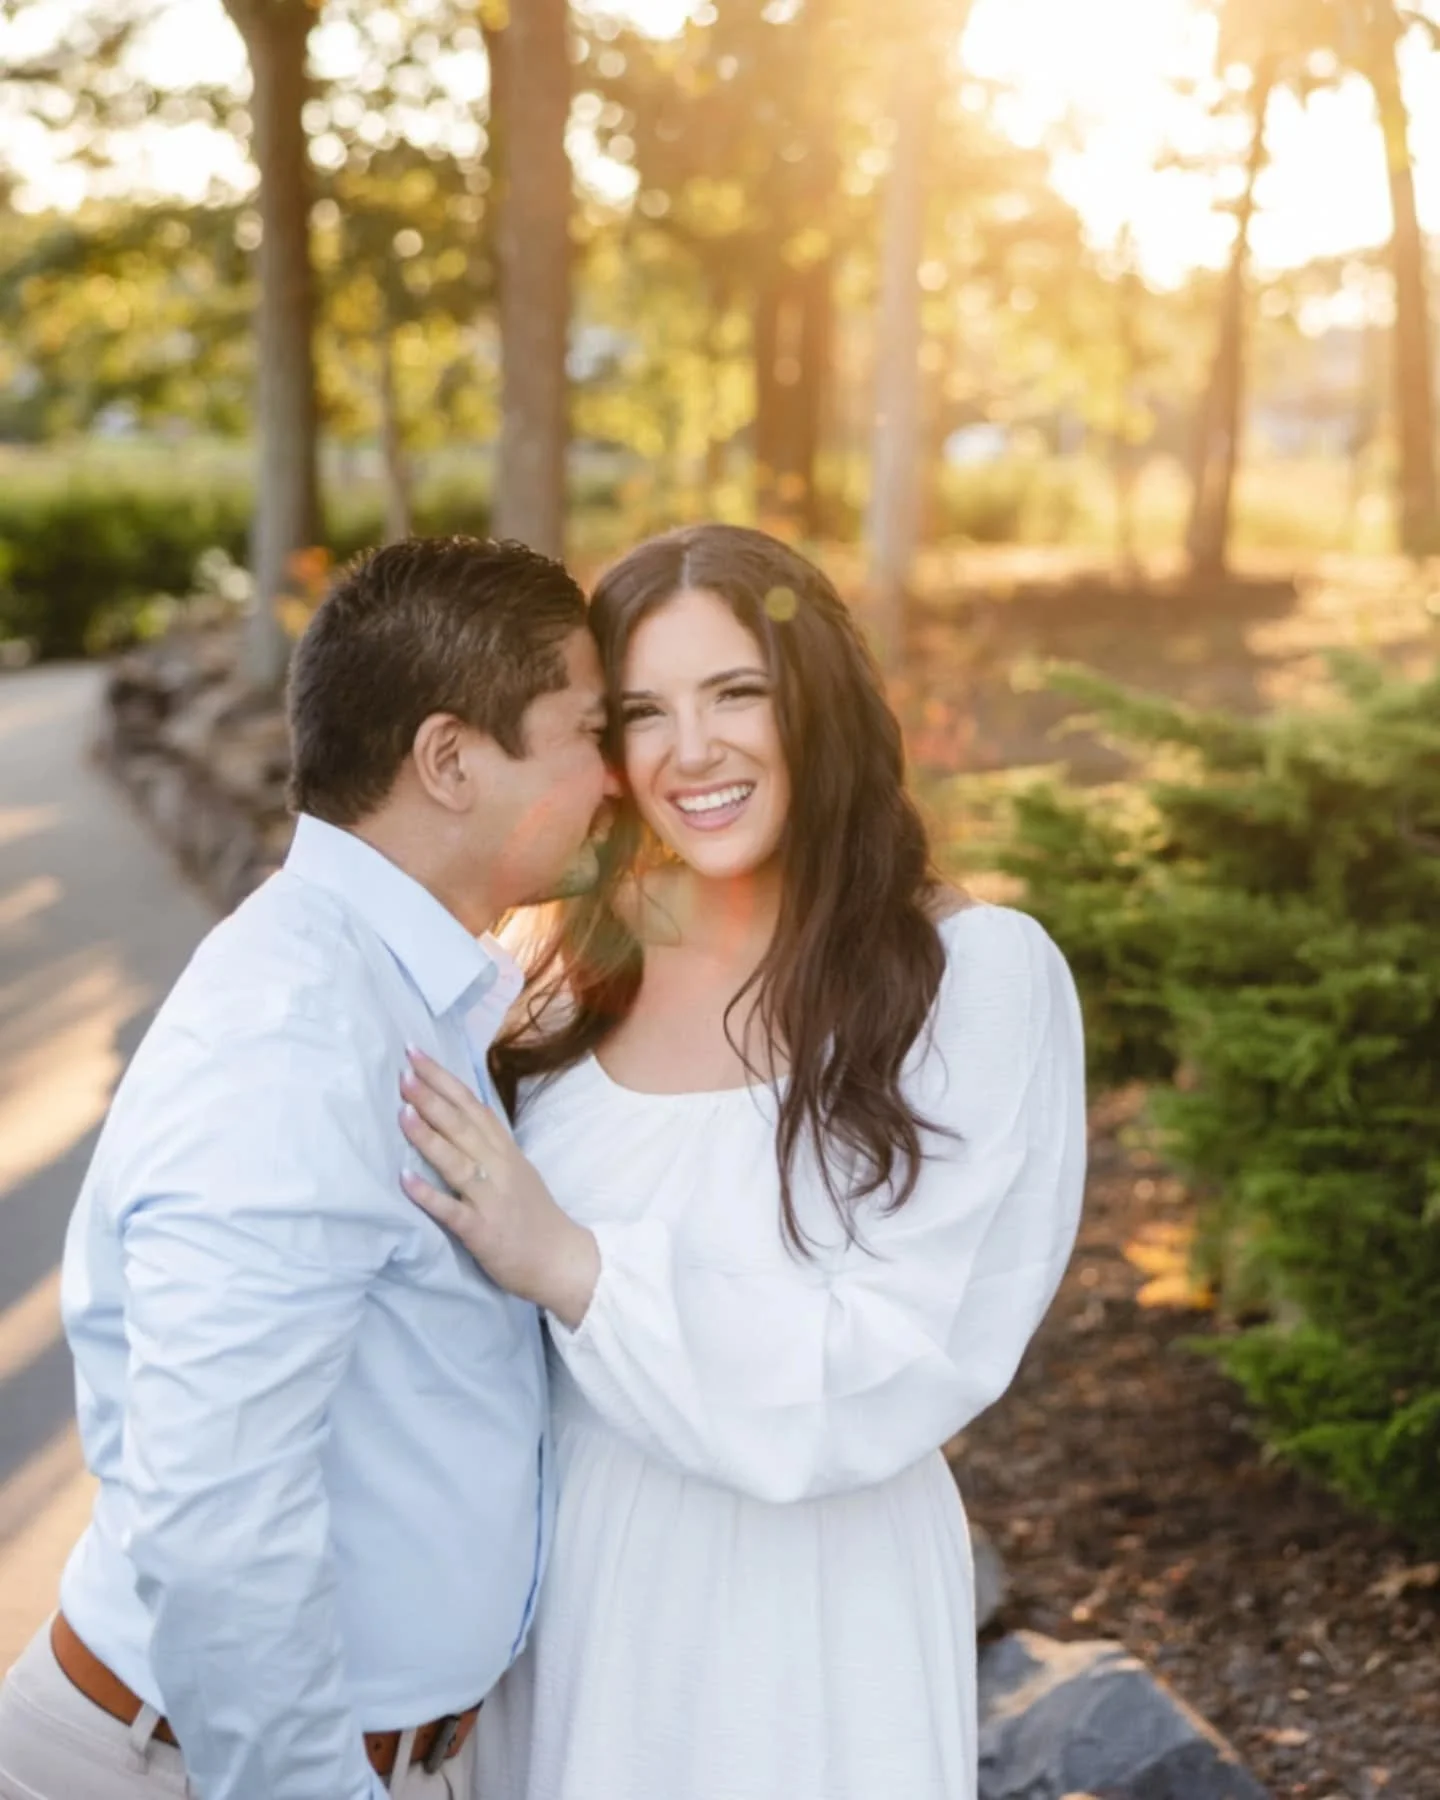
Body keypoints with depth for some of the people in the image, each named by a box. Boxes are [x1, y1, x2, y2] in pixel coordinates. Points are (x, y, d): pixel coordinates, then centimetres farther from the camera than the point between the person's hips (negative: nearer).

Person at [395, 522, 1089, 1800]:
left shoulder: (976, 974, -13)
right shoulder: (593, 958, -1)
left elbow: (898, 1369, -18)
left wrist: (572, 1265, -24)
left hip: (803, 1602, -4)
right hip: (569, 1587, 4)